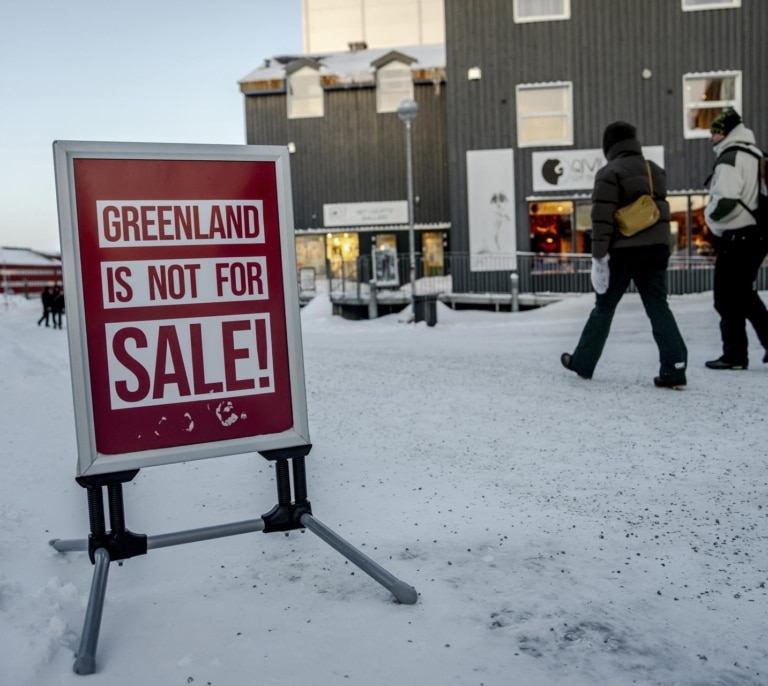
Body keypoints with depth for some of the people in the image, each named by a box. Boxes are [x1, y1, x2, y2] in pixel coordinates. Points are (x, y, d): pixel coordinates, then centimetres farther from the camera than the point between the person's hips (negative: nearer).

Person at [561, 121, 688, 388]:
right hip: (657, 247, 5)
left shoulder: (610, 173, -8)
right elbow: (661, 210, 20)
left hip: (625, 249, -5)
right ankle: (674, 369, -4)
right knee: (658, 306, 4)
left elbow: (602, 217, -15)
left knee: (604, 306, 7)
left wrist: (599, 255, -15)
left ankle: (582, 362, 17)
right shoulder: (656, 171, 15)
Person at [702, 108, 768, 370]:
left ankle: (735, 355, 2)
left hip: (738, 236, -9)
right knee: (744, 292, 19)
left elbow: (726, 200, -23)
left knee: (727, 296, -2)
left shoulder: (730, 157, -14)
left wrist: (710, 214, -5)